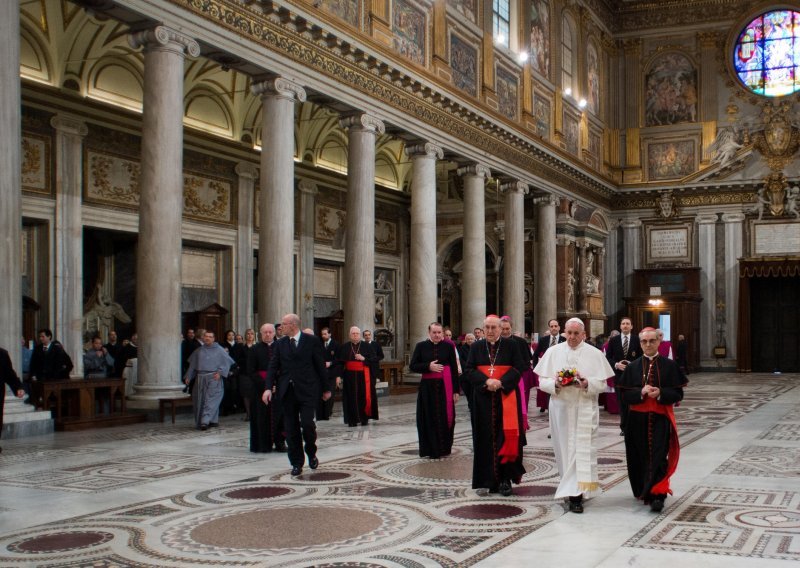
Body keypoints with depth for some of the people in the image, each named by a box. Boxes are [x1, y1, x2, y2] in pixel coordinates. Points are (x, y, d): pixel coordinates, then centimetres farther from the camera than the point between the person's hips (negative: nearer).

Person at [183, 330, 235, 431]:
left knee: (210, 400, -12)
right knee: (200, 400, 3)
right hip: (200, 378, 4)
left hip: (213, 378, -4)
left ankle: (205, 421, -17)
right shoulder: (199, 351, 14)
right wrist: (188, 377, 9)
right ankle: (213, 421, 12)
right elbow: (192, 365, 16)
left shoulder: (219, 350, 3)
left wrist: (220, 372, -10)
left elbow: (227, 362, 1)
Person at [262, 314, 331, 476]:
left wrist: (326, 388, 3)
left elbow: (320, 365, 2)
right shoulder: (280, 344, 9)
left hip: (307, 390, -3)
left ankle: (311, 453, 14)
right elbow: (273, 367, 4)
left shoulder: (312, 341, -1)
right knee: (291, 429, 4)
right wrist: (268, 388, -9)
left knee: (307, 423, -13)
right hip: (287, 391, 4)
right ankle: (297, 463, 15)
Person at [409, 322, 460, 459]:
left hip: (445, 387, -1)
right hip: (427, 387, 1)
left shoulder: (448, 346, 0)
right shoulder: (421, 346, 2)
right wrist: (428, 366, -14)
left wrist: (456, 390, -2)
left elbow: (454, 369, 1)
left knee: (445, 419, 3)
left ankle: (444, 448, 15)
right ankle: (431, 448, 11)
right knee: (429, 419, 3)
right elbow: (412, 366, 2)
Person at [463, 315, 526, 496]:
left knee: (506, 436, -6)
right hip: (483, 398, 2)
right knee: (487, 438, 2)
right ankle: (491, 479, 7)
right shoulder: (476, 347, 8)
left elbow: (518, 368, -4)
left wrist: (501, 382, -17)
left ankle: (505, 478, -1)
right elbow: (469, 369, 1)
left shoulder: (510, 346, 2)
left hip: (506, 396, -2)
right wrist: (486, 381, -15)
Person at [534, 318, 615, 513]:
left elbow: (602, 384, 1)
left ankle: (576, 494, -9)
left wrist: (587, 384, -19)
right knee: (564, 448, 6)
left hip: (585, 408, -2)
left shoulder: (594, 354, 2)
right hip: (560, 407, 2)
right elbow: (542, 381, 4)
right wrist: (556, 383, -16)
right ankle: (570, 488, 20)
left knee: (581, 449, -8)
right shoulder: (553, 352, 6)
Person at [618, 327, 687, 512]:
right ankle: (644, 491, 25)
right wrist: (641, 392, -17)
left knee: (657, 457, -9)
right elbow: (625, 395, 2)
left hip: (660, 419, -2)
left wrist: (660, 393, -18)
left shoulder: (669, 365, 1)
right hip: (638, 420, 2)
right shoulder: (632, 367, 6)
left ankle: (657, 495, -10)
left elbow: (678, 394, -1)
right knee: (641, 458, 8)